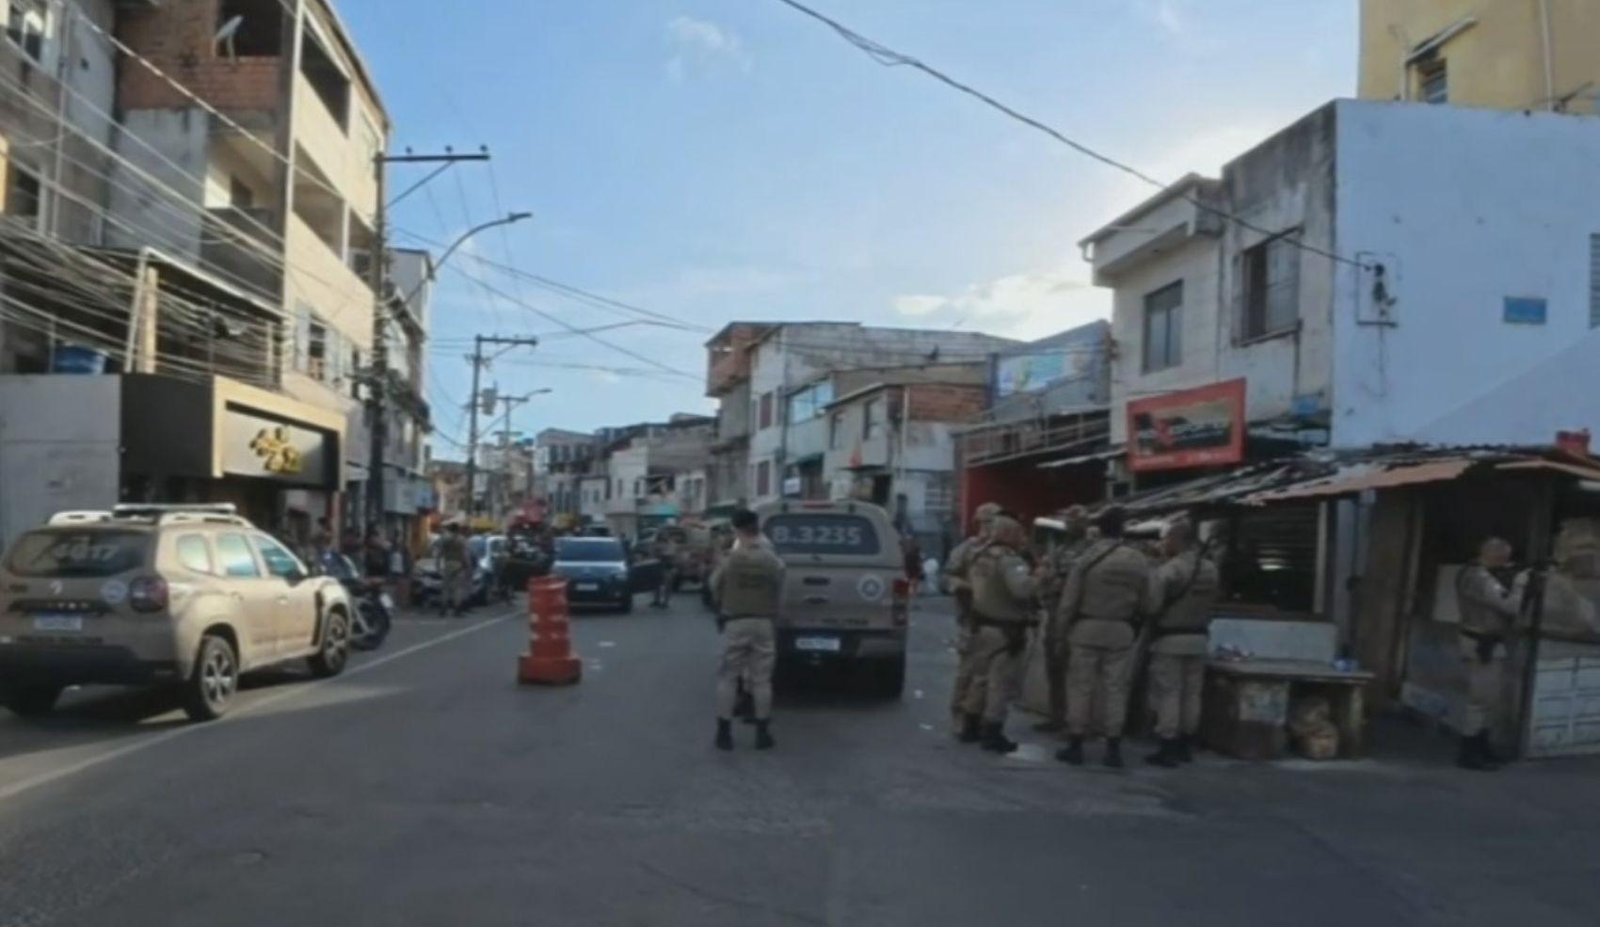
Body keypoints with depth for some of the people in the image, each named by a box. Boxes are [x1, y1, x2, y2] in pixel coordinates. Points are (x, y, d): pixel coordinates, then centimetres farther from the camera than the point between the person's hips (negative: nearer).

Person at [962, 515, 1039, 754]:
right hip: (1005, 630, -9)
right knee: (1001, 683, -1)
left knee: (981, 678, 19)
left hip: (982, 626, 9)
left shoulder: (981, 558, 11)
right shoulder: (1009, 560, -19)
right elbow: (1021, 589, -34)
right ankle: (992, 734, 2)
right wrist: (1038, 580, -16)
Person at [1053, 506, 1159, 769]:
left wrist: (1061, 632, 4)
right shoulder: (1139, 562, -1)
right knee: (1115, 689, 8)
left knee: (1081, 686, 5)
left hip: (1087, 629, -2)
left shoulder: (1087, 559, -9)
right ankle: (1113, 749, 11)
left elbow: (1069, 601, -6)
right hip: (1121, 632, 2)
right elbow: (1147, 605, 3)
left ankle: (1075, 746, 9)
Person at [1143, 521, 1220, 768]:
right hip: (1198, 638, 7)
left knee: (1168, 694, -2)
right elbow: (1211, 601, 10)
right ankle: (1185, 746, 19)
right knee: (1191, 693, 12)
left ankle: (1168, 749, -1)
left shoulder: (1167, 571, -17)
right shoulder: (1211, 569, 6)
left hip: (1170, 639, -7)